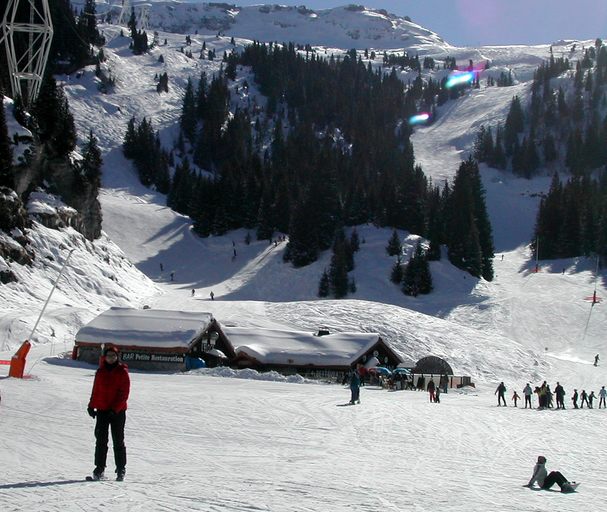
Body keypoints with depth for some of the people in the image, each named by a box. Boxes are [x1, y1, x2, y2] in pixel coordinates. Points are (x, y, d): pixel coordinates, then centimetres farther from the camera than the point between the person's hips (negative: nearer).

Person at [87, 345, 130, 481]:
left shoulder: (122, 372, -3)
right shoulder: (100, 372, 9)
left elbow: (124, 393, -7)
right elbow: (96, 390, 16)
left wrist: (115, 409, -14)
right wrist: (91, 406, 8)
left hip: (118, 411, -3)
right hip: (102, 410, 3)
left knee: (118, 441, 2)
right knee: (101, 440, 1)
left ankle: (121, 469, 9)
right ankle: (99, 468, 5)